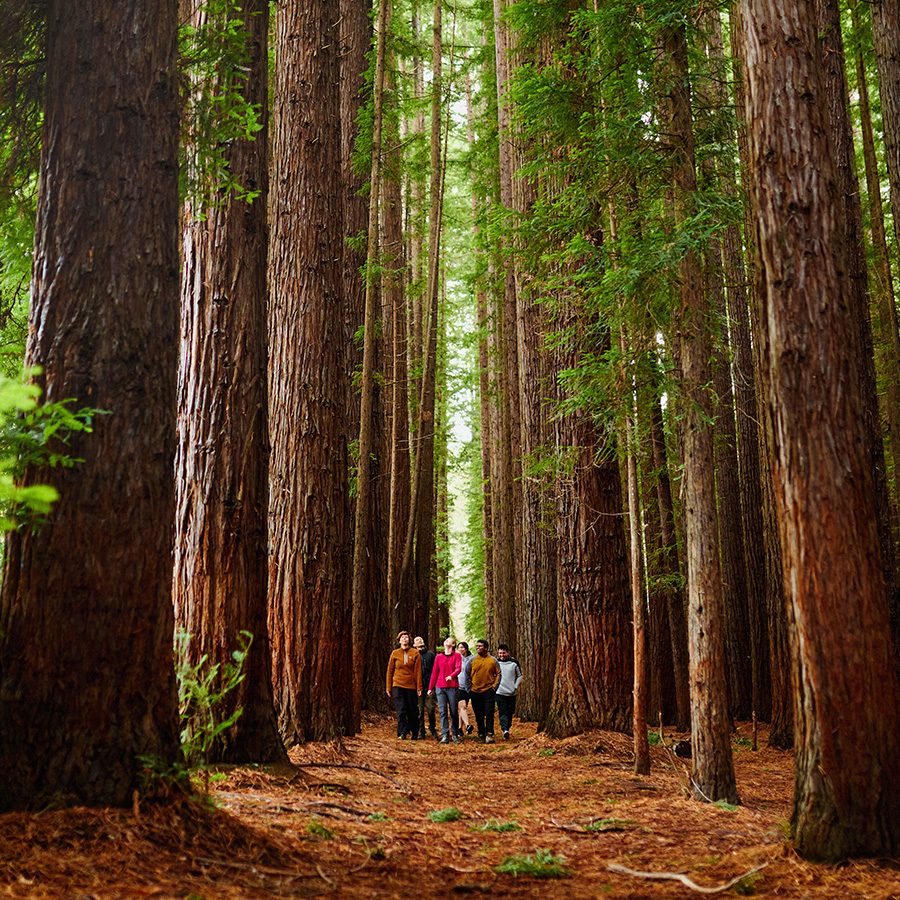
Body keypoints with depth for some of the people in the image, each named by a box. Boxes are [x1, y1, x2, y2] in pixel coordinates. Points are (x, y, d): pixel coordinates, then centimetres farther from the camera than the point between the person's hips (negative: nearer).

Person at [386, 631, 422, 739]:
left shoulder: (415, 653, 2)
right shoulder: (395, 653, 5)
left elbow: (418, 671, 0)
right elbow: (390, 671, 8)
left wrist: (419, 688, -5)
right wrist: (389, 688, 5)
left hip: (411, 686, 0)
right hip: (398, 686, 0)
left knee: (413, 711, 6)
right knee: (401, 711, -6)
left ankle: (415, 734, 19)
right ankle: (402, 734, -2)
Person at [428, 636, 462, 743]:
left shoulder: (457, 656, 6)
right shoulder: (439, 657, 15)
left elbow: (458, 668, -9)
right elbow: (434, 673, 15)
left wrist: (451, 676, -29)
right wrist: (430, 687, 11)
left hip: (452, 687, -2)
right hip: (440, 687, 2)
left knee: (454, 712, 2)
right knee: (442, 711, -4)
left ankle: (455, 735, 12)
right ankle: (445, 735, -5)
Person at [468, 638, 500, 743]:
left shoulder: (492, 660, 1)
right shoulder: (472, 660, 3)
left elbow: (498, 674, 6)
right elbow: (467, 675, 8)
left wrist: (494, 686, -2)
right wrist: (469, 687, 3)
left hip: (488, 691, -2)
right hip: (475, 691, 2)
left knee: (489, 714, -9)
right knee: (479, 716, 7)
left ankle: (489, 734, -7)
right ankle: (481, 735, 16)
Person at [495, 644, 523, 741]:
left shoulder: (514, 663, 3)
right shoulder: (495, 663, 1)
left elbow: (519, 676, 13)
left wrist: (516, 686, 1)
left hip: (512, 693, 2)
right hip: (500, 693, -2)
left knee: (510, 713, 6)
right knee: (503, 712, -11)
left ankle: (506, 729, 14)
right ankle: (505, 730, -21)